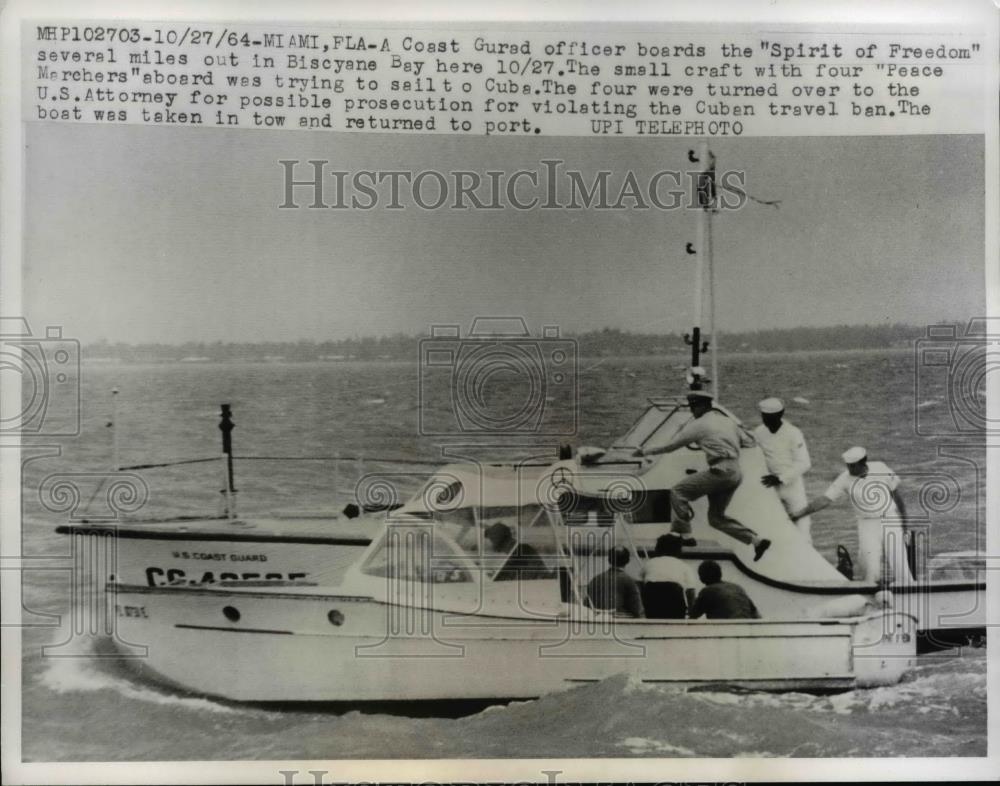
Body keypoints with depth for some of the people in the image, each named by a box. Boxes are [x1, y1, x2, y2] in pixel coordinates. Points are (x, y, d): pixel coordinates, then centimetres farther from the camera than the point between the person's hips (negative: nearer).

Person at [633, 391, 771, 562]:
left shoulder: (699, 424, -1)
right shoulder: (729, 421, 19)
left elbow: (671, 445, 2)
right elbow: (749, 442, 22)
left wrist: (645, 452, 11)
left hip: (720, 471, -8)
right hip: (736, 473, 8)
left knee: (678, 491, 0)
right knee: (716, 517, 16)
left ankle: (682, 533, -7)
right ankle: (756, 540, 7)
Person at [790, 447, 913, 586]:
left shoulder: (881, 469, -9)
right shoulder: (845, 478, -10)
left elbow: (896, 494, 2)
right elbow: (824, 499, -8)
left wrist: (904, 522, 6)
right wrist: (799, 514, -14)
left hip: (890, 520, 0)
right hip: (867, 525, 0)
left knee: (898, 561, -2)